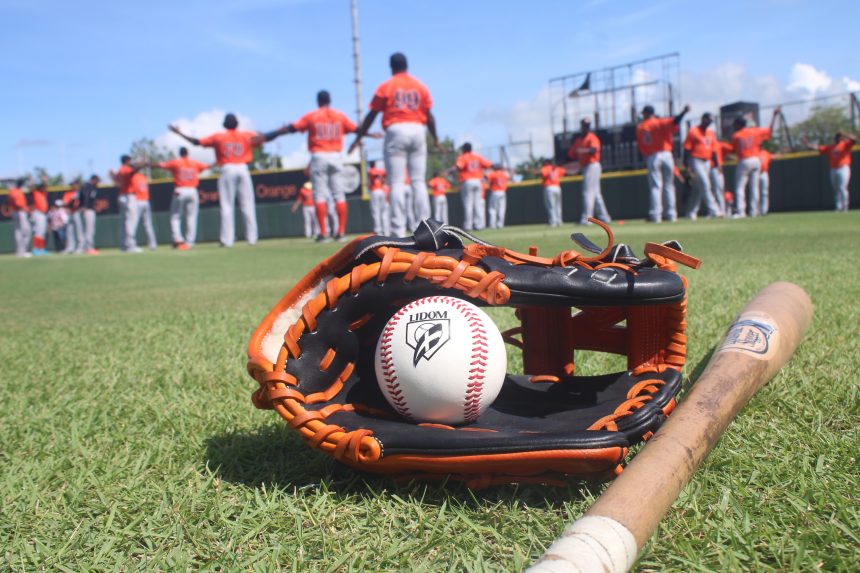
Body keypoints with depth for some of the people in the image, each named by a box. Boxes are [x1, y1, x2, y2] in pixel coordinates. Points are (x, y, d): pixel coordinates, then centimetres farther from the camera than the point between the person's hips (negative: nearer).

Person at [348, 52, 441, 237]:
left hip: (396, 132, -3)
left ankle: (399, 231, -10)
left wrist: (358, 138, 9)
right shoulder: (420, 86, 11)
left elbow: (372, 115, 2)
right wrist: (435, 139, 18)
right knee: (418, 182, 6)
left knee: (396, 183, -4)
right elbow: (429, 116, 8)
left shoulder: (386, 86, 4)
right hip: (418, 131, 3)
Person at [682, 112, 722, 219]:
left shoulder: (711, 133, 15)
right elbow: (687, 149, -10)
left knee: (698, 189, 7)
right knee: (704, 185, -15)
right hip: (696, 161, -7)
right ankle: (713, 210, -18)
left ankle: (691, 213, 13)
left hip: (707, 162, 7)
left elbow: (713, 150, 18)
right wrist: (687, 165, -16)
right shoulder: (693, 131, -6)